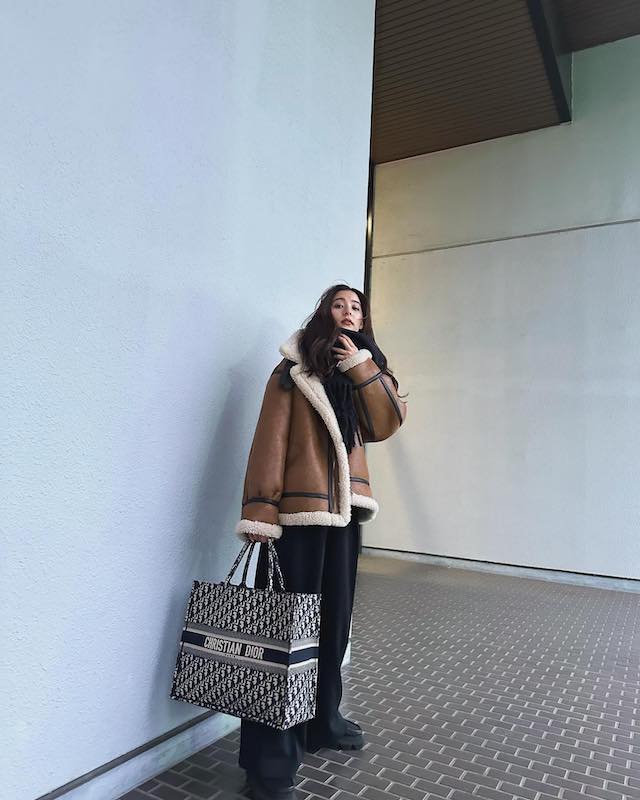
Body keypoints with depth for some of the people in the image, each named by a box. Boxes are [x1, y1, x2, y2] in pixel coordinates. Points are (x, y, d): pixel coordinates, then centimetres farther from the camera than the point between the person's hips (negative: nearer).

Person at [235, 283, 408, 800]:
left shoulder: (365, 370, 16)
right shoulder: (294, 370, -2)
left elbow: (385, 424, 1)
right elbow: (270, 440, -10)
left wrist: (361, 366, -7)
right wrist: (259, 510, -18)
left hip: (344, 510, 6)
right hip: (299, 511, -6)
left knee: (334, 620, 16)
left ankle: (322, 721, 34)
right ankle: (270, 758, 8)